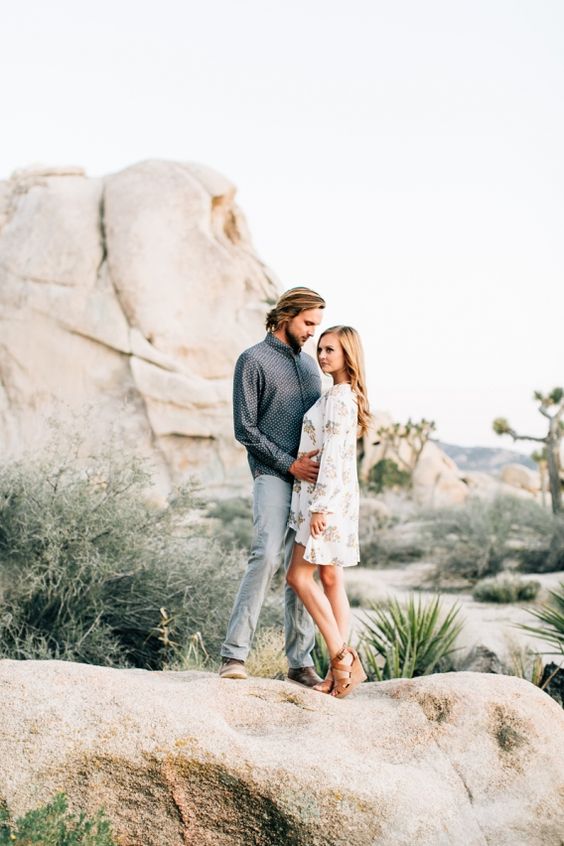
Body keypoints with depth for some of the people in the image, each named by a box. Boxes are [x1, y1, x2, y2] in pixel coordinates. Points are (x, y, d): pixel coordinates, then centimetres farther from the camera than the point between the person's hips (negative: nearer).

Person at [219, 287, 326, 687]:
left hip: (309, 479, 6)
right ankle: (234, 653, -18)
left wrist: (321, 462, 4)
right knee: (267, 556, -21)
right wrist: (290, 464, -11)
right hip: (273, 476, -6)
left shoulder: (309, 363, 19)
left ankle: (301, 661, 6)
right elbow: (245, 428, -6)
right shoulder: (253, 361, -1)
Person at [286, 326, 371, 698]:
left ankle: (341, 657, -7)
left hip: (328, 496, -10)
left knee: (299, 575, -8)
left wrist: (320, 506, -22)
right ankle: (342, 666, 8)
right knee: (330, 579, 8)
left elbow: (332, 456, -20)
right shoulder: (346, 395, 16)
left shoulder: (338, 397, -14)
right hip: (334, 497, 10)